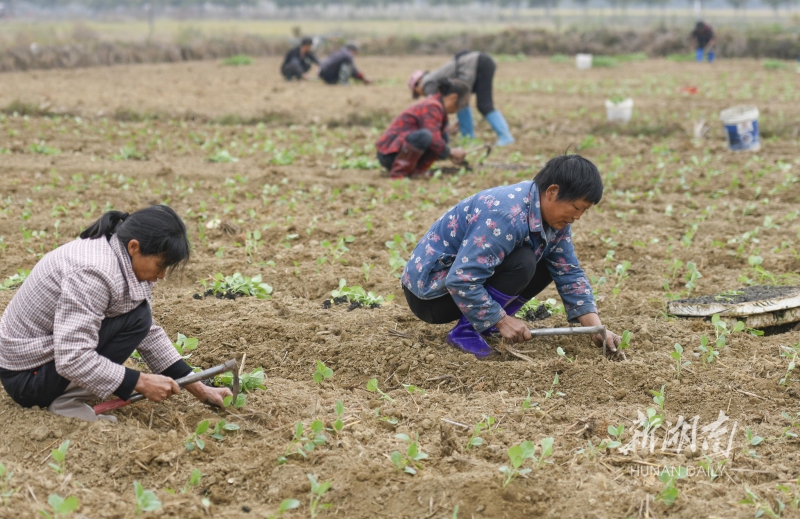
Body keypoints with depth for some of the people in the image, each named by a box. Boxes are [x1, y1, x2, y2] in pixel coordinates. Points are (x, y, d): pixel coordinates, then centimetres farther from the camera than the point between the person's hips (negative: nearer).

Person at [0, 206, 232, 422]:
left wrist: (199, 389, 1)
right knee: (134, 319, -18)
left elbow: (149, 333, 6)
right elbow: (72, 360, -33)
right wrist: (141, 382, -25)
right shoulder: (93, 272, -29)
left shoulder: (123, 258, -1)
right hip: (27, 377, -10)